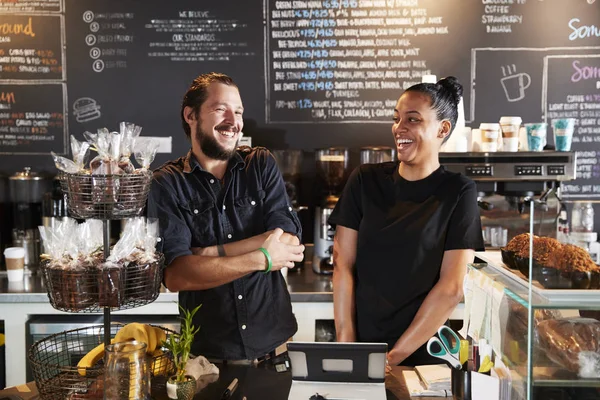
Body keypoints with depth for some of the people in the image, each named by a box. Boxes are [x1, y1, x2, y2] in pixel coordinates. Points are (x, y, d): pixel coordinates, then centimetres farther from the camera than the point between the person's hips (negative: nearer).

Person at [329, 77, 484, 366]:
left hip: (422, 352, -2)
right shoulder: (364, 180, 1)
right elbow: (343, 265, -2)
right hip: (361, 343, 2)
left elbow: (451, 289, -11)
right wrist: (345, 344, -10)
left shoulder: (458, 192, -6)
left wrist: (393, 358, -13)